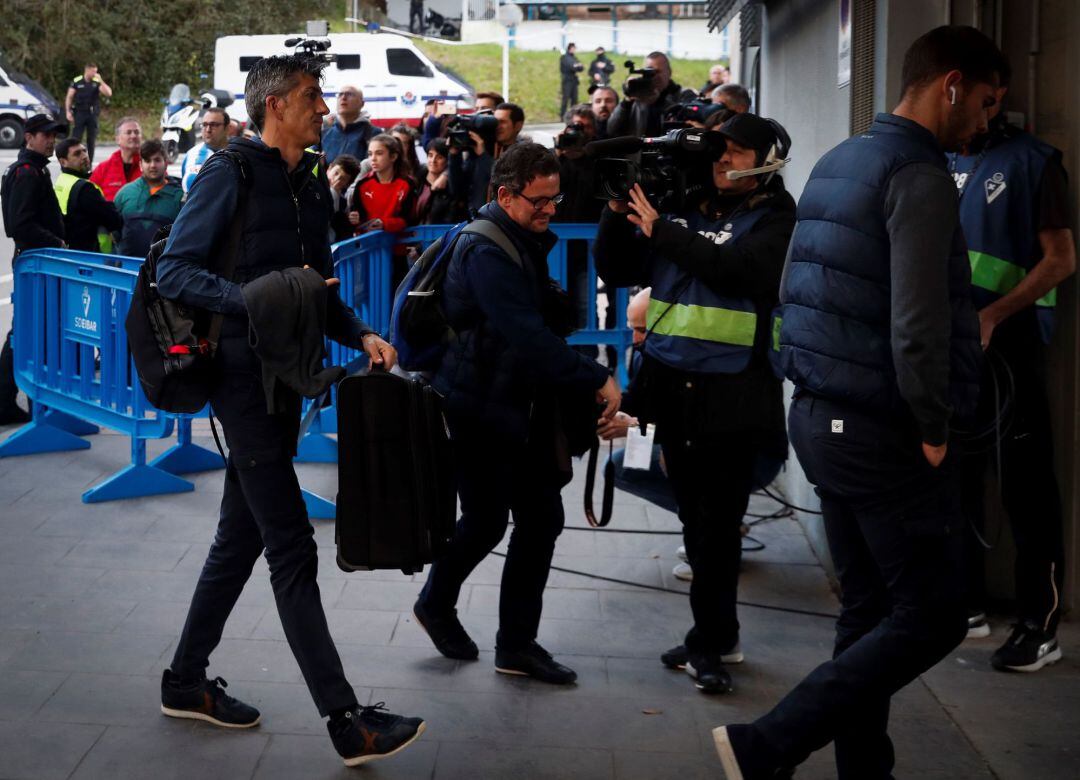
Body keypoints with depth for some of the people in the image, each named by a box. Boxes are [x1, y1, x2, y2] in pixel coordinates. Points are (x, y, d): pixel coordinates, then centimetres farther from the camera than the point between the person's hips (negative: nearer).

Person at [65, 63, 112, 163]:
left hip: (93, 113, 2)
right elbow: (69, 97, 2)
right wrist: (68, 112, -7)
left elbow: (109, 93, -8)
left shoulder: (97, 82, 2)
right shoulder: (76, 81, -1)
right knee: (76, 138, -6)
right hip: (79, 112, -2)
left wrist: (101, 81, -15)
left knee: (92, 139, 6)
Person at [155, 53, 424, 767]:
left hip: (286, 379, 9)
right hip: (246, 378, -9)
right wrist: (250, 296, -28)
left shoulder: (312, 184, 14)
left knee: (242, 536, 16)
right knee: (293, 550, -8)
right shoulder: (231, 175, -10)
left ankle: (187, 681, 31)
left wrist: (359, 334, 3)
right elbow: (175, 270, -14)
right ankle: (347, 721, -7)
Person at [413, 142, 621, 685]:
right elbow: (528, 337, -28)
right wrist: (595, 379, -28)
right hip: (479, 409, -9)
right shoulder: (486, 251, -19)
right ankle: (436, 604, 28)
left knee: (541, 518, 5)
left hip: (519, 405, 9)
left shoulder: (528, 241, 11)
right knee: (487, 521, 1)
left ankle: (517, 644, 13)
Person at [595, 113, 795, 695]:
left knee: (718, 522, -4)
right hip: (671, 385, 6)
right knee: (695, 520, 12)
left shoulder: (774, 220, -2)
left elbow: (736, 267, -21)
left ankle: (708, 642, 5)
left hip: (732, 395, -5)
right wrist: (619, 212, -1)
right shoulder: (684, 212, 13)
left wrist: (659, 230, -18)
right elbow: (616, 271, 15)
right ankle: (720, 636, 24)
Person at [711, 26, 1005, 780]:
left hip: (825, 418, 9)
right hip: (886, 432, -9)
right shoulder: (919, 176, -16)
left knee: (869, 610, 15)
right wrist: (934, 429, -12)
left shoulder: (835, 164, 13)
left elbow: (794, 291, 19)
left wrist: (822, 384, 17)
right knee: (933, 616, -1)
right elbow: (917, 327, -23)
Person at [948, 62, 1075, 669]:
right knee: (957, 475, 13)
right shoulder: (945, 163, 14)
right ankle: (969, 606, 24)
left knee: (1026, 484, -5)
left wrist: (992, 316, -21)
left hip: (1007, 340, -7)